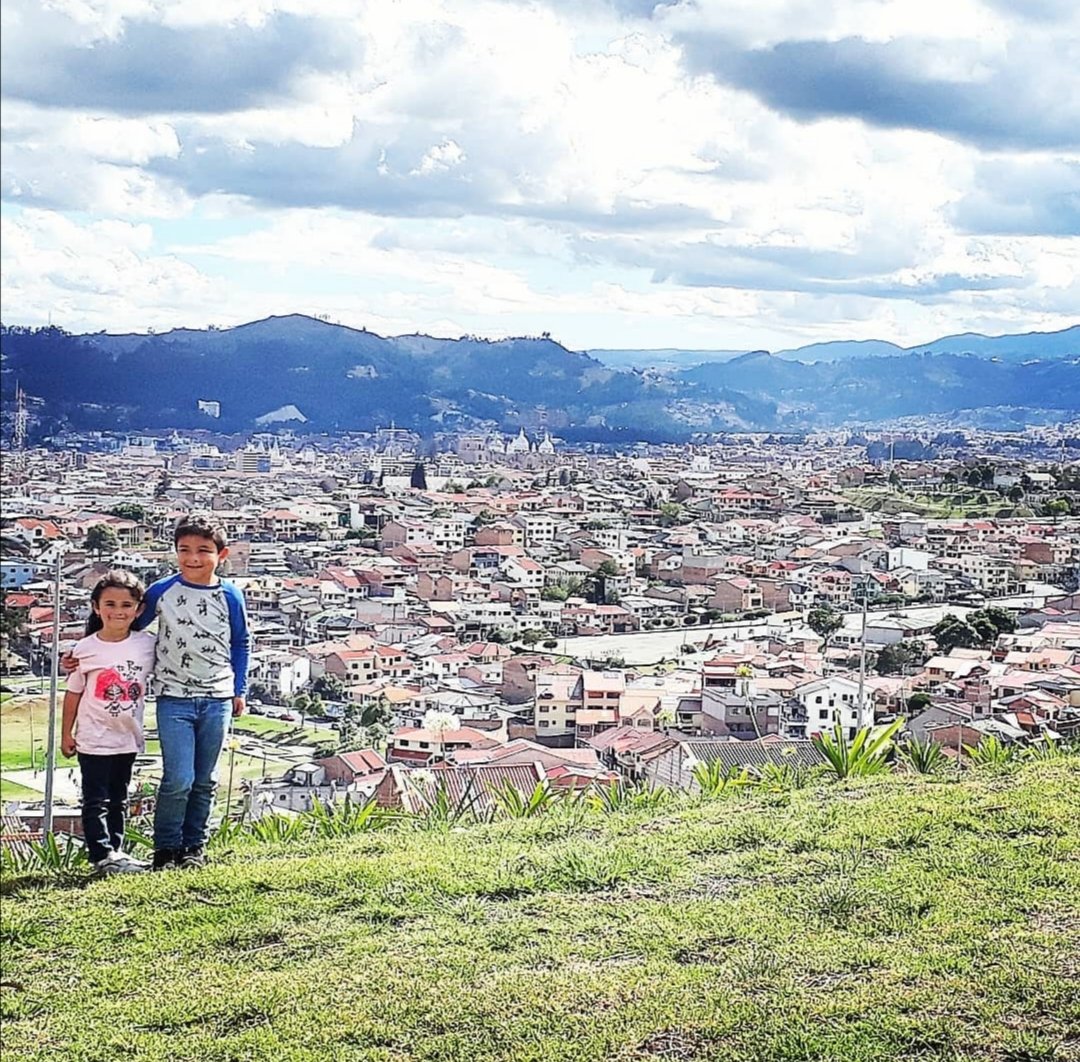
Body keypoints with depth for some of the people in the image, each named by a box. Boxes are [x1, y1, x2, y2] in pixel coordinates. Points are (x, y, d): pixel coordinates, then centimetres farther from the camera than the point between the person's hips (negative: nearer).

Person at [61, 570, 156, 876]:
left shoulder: (147, 645, -4)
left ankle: (115, 850, 23)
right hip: (94, 739, -3)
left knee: (118, 800, 15)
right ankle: (102, 854, -1)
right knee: (96, 801, -2)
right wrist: (66, 734, 0)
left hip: (128, 738, 3)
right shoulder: (85, 649, -8)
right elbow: (73, 693, -2)